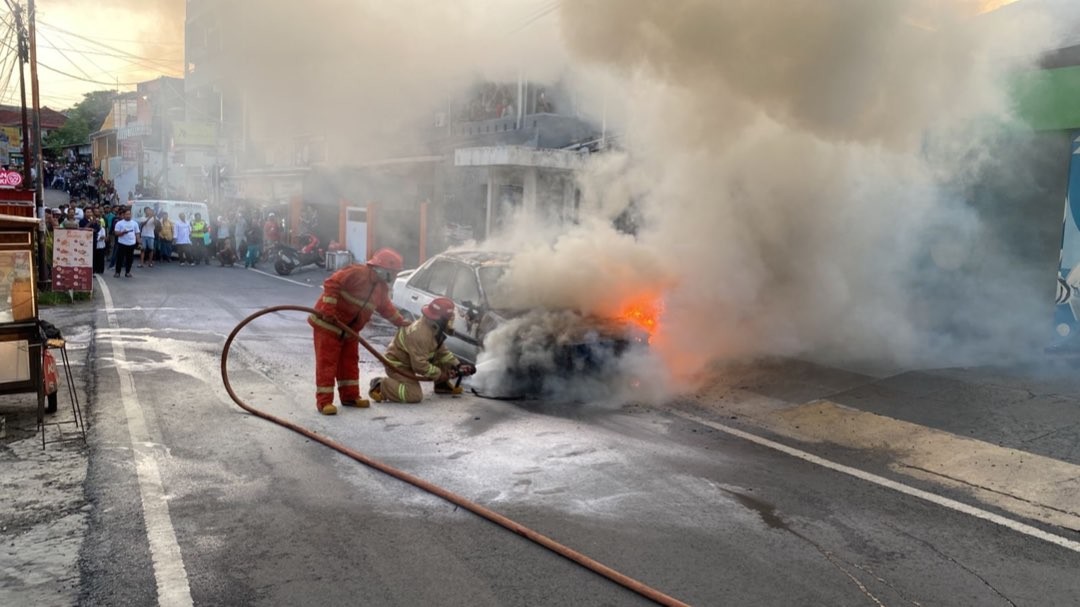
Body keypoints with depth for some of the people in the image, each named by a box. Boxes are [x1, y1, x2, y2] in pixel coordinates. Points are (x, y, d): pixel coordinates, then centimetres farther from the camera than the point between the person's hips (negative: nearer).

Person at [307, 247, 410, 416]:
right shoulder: (356, 272, -23)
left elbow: (386, 307, 21)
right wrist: (329, 309, -32)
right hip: (328, 323, -9)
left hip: (350, 329, 9)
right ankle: (324, 401, -4)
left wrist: (401, 322, 20)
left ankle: (350, 396, 22)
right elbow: (331, 284, -28)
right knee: (327, 363, -6)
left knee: (350, 362, 12)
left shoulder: (382, 287, 6)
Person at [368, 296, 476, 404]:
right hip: (397, 365, -9)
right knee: (415, 395, -24)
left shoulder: (434, 328, -5)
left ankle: (442, 385, 17)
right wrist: (442, 374, -24)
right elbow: (420, 366, -33)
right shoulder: (420, 333, -35)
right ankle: (381, 385, -10)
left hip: (410, 360, 9)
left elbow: (441, 351, 6)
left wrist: (458, 365, -5)